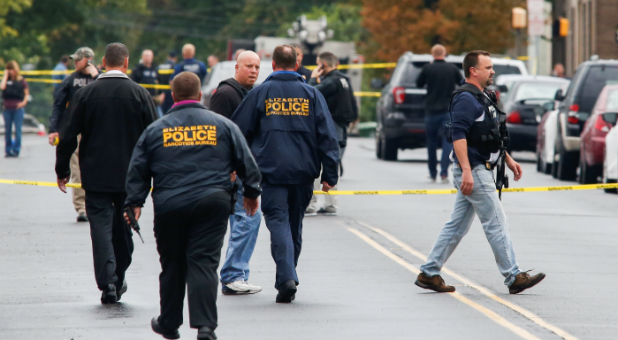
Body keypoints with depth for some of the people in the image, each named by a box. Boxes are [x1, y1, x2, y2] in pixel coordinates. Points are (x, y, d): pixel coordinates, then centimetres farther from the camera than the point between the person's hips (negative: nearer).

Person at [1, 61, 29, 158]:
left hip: (18, 108, -2)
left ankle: (16, 150, 4)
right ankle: (8, 150, 14)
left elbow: (26, 93, 8)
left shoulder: (21, 81, 3)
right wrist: (5, 75, -5)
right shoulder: (6, 80, 6)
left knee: (18, 130, -2)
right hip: (7, 108, 2)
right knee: (7, 130, 7)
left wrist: (24, 102, -8)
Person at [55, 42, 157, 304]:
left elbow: (68, 135, -2)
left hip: (96, 175, -1)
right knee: (123, 228, 14)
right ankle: (118, 281, 24)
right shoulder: (140, 94, -4)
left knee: (101, 226, -2)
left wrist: (62, 170, 9)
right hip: (129, 175, 1)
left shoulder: (85, 94, -4)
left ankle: (107, 284, -13)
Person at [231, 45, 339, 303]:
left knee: (278, 222, -5)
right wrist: (329, 174, 4)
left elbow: (239, 131, 4)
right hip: (303, 173, 2)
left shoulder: (260, 93, 2)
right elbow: (327, 136, 2)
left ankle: (287, 278, -22)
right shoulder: (311, 94, 6)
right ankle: (287, 276, 23)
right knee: (295, 224, 15)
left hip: (272, 170, -2)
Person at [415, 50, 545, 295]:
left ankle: (429, 273, 14)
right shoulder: (465, 98, -14)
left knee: (457, 226, 11)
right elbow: (458, 135, -22)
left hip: (480, 171, 10)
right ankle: (514, 277, -3)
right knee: (496, 223, -7)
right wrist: (466, 171, -28)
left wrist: (508, 160, 23)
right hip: (473, 171, -10)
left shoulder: (481, 98, 18)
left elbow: (493, 136, 27)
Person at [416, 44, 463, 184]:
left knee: (431, 143, 11)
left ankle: (433, 174, 18)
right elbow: (462, 83, 12)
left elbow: (419, 84, 7)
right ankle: (444, 172, -15)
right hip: (448, 110, 0)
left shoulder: (427, 68, -6)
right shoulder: (452, 68, -1)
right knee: (447, 141, -1)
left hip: (431, 110, 0)